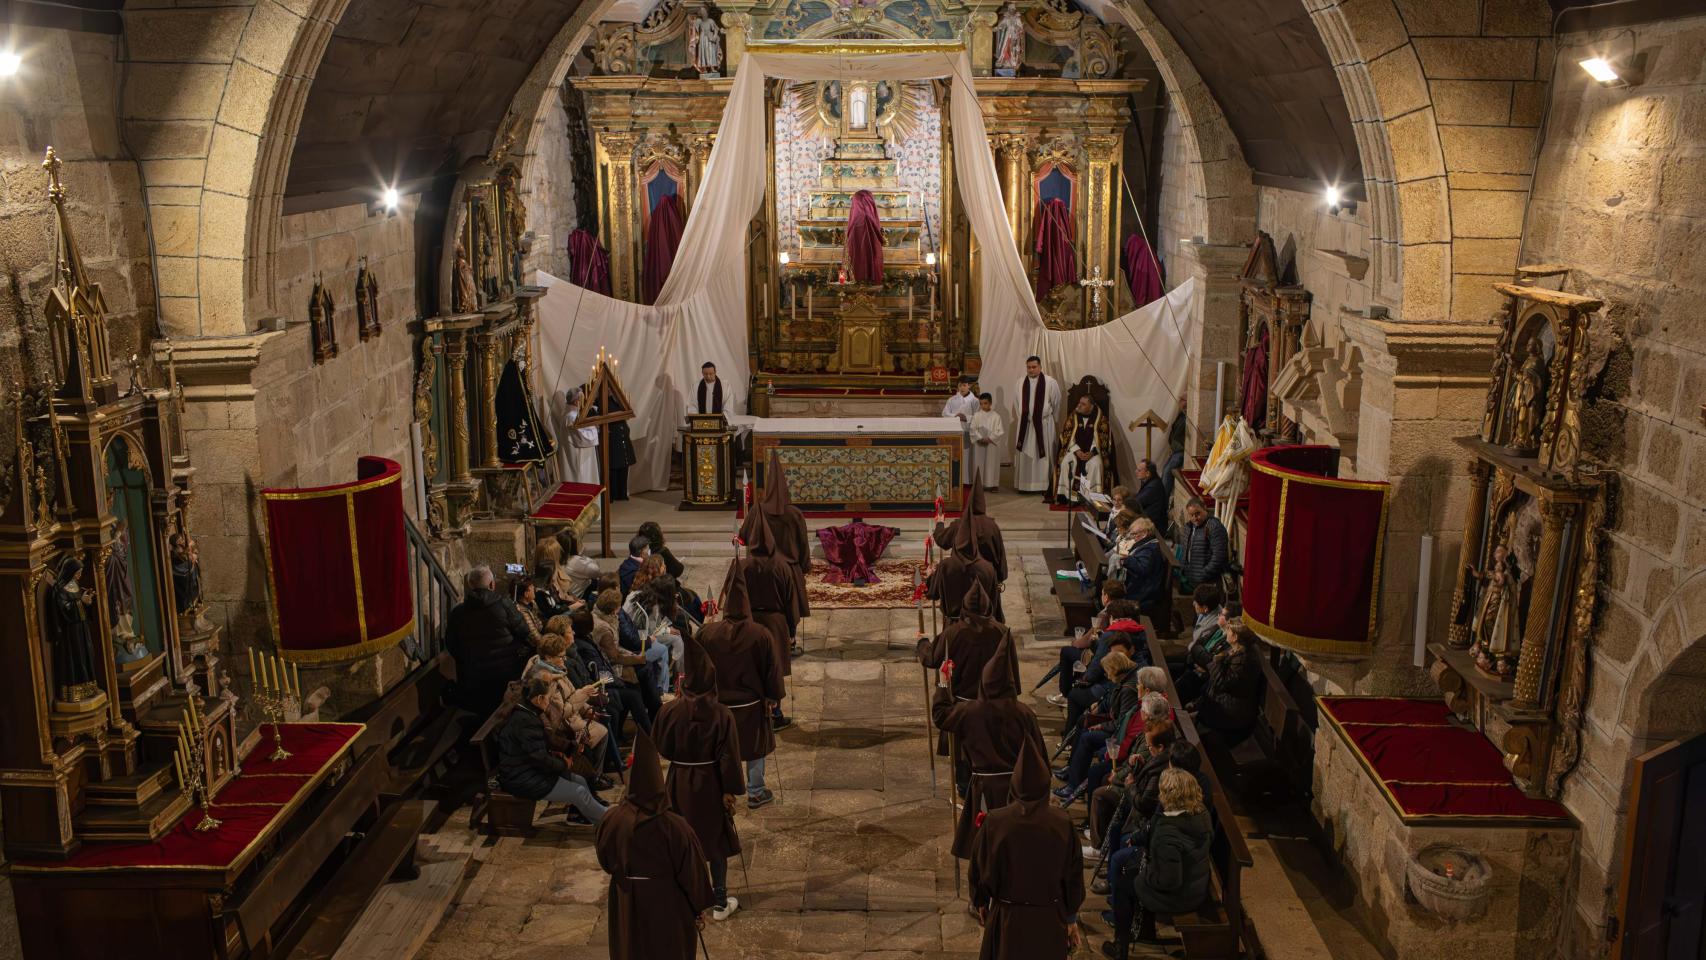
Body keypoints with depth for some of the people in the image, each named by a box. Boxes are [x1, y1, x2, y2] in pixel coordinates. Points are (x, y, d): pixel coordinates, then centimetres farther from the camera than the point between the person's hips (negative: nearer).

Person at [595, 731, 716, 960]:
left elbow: (606, 862, 0)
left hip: (627, 909, 3)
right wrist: (700, 909, 0)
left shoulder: (612, 822, -18)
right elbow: (693, 873, -15)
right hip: (668, 912, -2)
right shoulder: (675, 827, -27)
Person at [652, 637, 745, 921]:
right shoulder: (721, 714, -18)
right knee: (716, 842, 13)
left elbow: (659, 748, -3)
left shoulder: (670, 711, -14)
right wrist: (730, 790, -6)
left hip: (679, 784, 1)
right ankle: (720, 903, 20)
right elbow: (728, 756, -15)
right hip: (710, 785, -1)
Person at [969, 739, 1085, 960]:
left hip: (1006, 919, 0)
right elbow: (1074, 875, -6)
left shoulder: (995, 822, -16)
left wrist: (981, 902, 15)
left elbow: (979, 869, -3)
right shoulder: (1062, 823, -16)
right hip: (1049, 920, 0)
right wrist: (1071, 918, 8)